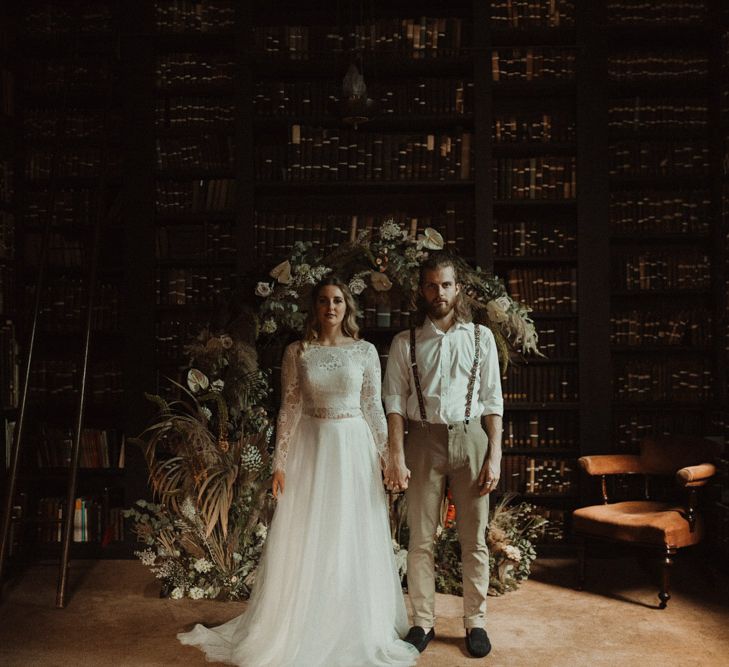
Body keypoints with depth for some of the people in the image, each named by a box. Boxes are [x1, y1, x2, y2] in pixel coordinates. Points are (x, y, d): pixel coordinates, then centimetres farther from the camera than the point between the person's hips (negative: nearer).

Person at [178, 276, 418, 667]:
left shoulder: (365, 351, 0)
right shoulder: (297, 353, 1)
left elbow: (374, 408, 4)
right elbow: (289, 410, 1)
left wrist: (387, 456, 1)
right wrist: (280, 462, -2)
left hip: (353, 449, 0)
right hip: (311, 448, 0)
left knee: (354, 542, 7)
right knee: (305, 542, 6)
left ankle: (355, 629, 25)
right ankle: (300, 626, 23)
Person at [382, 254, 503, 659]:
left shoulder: (480, 337, 6)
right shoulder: (405, 343, 5)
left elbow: (493, 400, 4)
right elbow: (395, 402, 1)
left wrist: (494, 456, -3)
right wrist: (397, 457, -7)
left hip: (470, 438, 0)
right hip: (423, 440, 0)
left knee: (474, 538, 7)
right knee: (421, 539, 6)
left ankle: (475, 621, 20)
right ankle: (423, 622, 19)